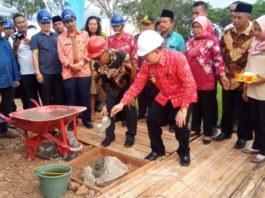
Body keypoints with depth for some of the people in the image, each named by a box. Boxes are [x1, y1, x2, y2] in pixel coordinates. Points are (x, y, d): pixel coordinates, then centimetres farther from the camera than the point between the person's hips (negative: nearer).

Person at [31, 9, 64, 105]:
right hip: (45, 72, -2)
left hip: (58, 71, 3)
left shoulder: (57, 36, 12)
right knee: (46, 99, 5)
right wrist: (37, 72, -9)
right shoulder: (35, 38, 4)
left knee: (60, 98, 8)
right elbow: (35, 55, -1)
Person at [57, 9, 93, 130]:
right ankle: (71, 121, 18)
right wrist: (71, 65, -15)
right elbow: (61, 55, -1)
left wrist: (81, 63, -12)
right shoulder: (61, 37, 8)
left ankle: (87, 119, 19)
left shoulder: (84, 34, 10)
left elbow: (88, 51, 1)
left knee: (85, 97, 5)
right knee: (71, 98, 5)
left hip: (84, 71, 0)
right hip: (68, 72, 0)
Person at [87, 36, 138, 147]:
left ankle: (130, 135, 12)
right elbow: (103, 85, -9)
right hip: (112, 88, 3)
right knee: (108, 109, -3)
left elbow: (133, 74, -20)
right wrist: (105, 103, -10)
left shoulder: (123, 57, -34)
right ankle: (109, 135, 15)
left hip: (127, 85, -3)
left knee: (130, 109, -7)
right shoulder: (98, 66, -22)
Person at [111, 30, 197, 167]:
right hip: (164, 97, 5)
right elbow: (137, 85, -10)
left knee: (180, 125, -14)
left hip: (182, 97, -5)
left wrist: (183, 109, -32)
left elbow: (190, 84, -31)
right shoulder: (147, 64, -16)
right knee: (151, 119, -4)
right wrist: (122, 103, -19)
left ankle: (184, 152, 17)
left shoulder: (177, 58, -32)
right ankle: (157, 150, 20)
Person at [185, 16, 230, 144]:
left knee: (207, 107, 6)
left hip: (207, 81, -5)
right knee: (195, 106, 17)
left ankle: (208, 133, 18)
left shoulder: (211, 41, -9)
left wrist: (222, 75, -21)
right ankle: (195, 129, 32)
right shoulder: (190, 42, 10)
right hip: (192, 81, 6)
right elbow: (185, 59, 16)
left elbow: (218, 59, -14)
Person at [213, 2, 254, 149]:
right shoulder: (228, 33, 3)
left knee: (242, 111, 9)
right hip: (227, 79, 4)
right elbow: (220, 53, 11)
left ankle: (243, 137, 26)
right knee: (227, 108, 17)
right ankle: (226, 131, 35)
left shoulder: (254, 36, -13)